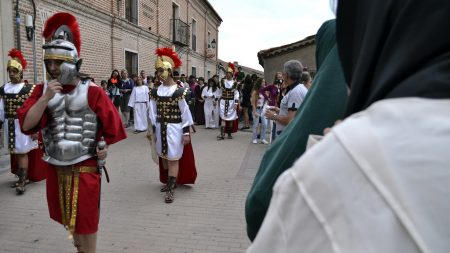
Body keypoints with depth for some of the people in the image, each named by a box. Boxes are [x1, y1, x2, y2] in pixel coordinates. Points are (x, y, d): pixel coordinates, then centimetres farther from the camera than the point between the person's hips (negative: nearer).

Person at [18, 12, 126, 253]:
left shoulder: (92, 92, -9)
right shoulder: (42, 90, 2)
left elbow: (111, 122, 0)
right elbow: (26, 125, -10)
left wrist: (105, 147, -8)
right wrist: (45, 98, -19)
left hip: (85, 168, -4)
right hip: (55, 168, 5)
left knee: (86, 221, 6)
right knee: (69, 219, 21)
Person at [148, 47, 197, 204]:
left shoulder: (178, 91, -13)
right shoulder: (155, 91, 3)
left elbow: (185, 112, -10)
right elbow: (153, 112, 8)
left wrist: (186, 132, -11)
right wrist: (153, 130, 7)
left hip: (174, 129, -6)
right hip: (161, 129, 6)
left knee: (173, 159, -1)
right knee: (164, 157, 16)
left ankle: (171, 190, 5)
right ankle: (170, 182, 36)